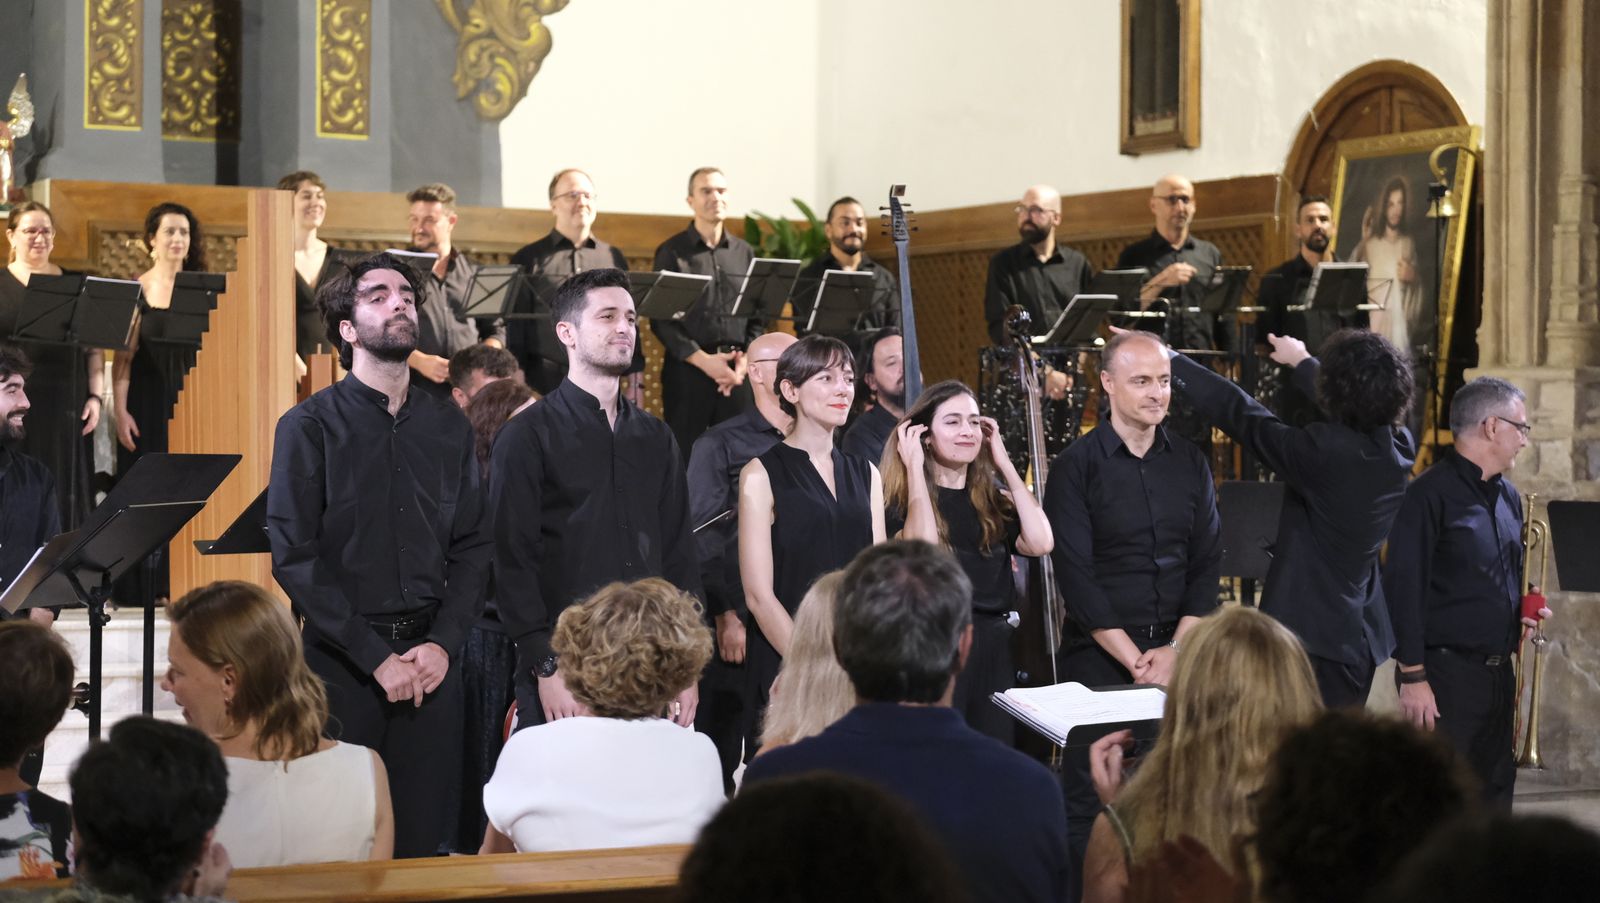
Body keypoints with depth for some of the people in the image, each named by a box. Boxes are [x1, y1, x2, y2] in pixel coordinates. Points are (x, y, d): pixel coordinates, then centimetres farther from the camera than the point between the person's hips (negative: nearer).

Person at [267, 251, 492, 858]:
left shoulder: (449, 426, 11)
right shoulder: (309, 426, -2)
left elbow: (473, 546, 10)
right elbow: (293, 557, -8)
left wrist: (443, 644, -6)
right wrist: (377, 658, -12)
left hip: (431, 660, 3)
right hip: (342, 664, -3)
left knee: (422, 840, 5)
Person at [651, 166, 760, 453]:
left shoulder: (744, 253, 13)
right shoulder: (672, 252, 2)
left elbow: (758, 315, 12)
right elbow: (661, 319, -4)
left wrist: (745, 360, -6)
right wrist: (703, 360, -14)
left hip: (737, 370, 4)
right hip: (687, 368, -3)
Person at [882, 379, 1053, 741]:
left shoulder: (994, 498, 11)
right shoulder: (902, 499, -3)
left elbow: (1040, 542, -7)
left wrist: (1004, 462, -1)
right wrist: (914, 467, -16)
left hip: (995, 654, 5)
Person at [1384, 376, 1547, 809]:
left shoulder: (1508, 497, 14)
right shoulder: (1431, 493, -12)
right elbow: (1404, 586, -16)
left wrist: (1526, 603, 5)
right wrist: (1412, 675, -19)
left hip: (1499, 671, 8)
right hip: (1446, 672, -8)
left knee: (1494, 796, 12)